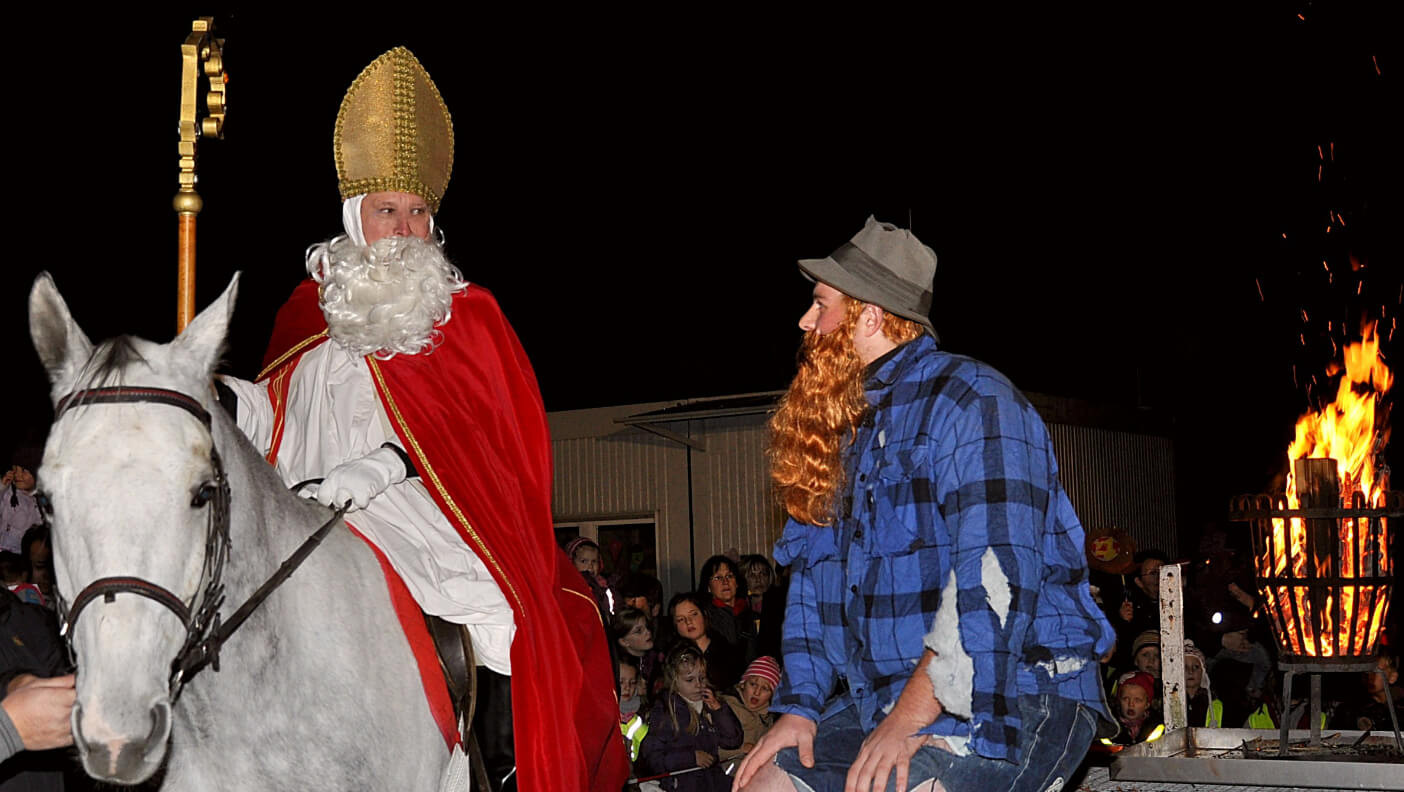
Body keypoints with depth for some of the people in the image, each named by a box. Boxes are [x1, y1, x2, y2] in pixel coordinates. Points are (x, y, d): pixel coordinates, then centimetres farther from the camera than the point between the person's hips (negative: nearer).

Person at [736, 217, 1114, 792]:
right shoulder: (836, 428, 18)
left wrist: (906, 721, -25)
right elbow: (813, 580, 18)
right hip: (877, 699, 8)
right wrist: (799, 706, 3)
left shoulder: (968, 399, -10)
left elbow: (996, 575, -22)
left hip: (1008, 698, -8)